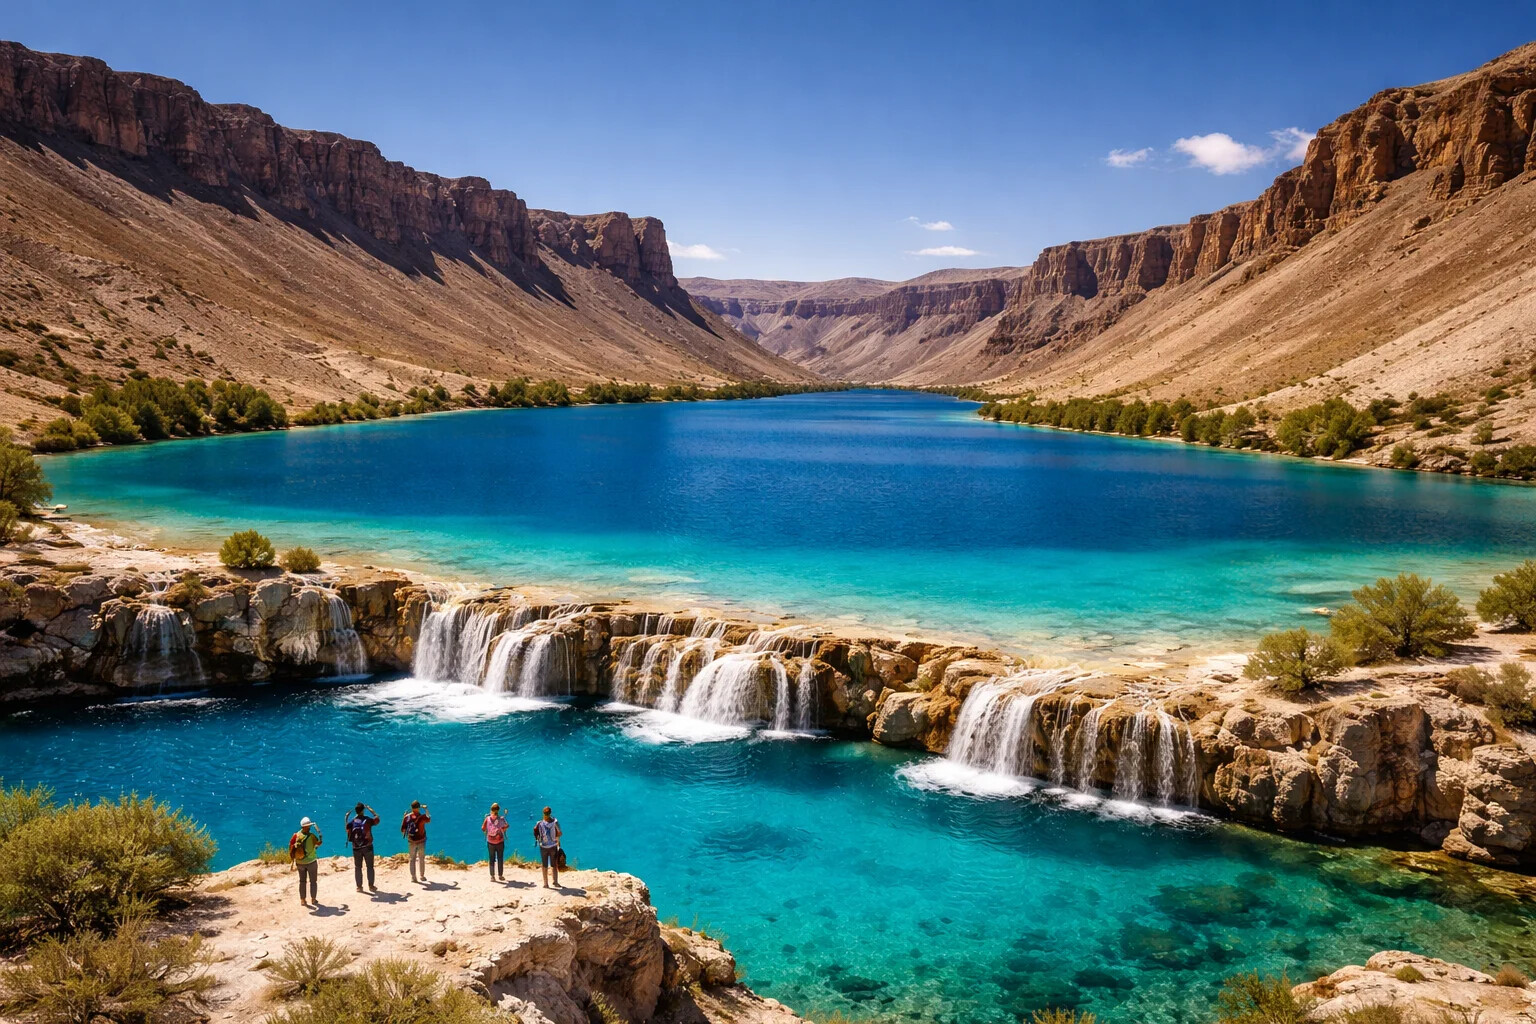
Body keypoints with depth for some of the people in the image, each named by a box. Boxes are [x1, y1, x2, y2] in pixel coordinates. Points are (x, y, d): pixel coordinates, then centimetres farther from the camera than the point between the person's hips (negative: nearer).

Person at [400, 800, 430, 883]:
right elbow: (429, 819, 11)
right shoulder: (422, 816, -13)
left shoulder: (407, 817, -9)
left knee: (412, 859, 12)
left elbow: (402, 830, -5)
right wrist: (426, 810, 22)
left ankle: (413, 877, 9)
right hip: (421, 841, -1)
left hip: (411, 841, 1)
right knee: (422, 859, 13)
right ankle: (422, 876, 21)